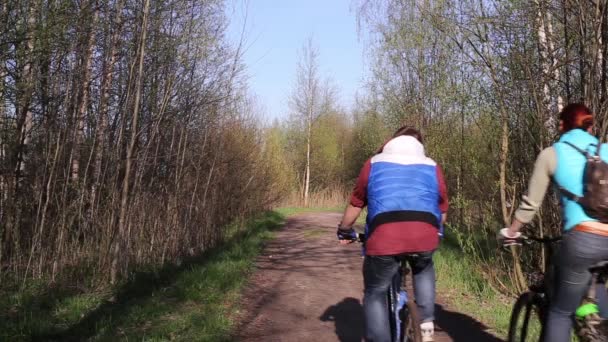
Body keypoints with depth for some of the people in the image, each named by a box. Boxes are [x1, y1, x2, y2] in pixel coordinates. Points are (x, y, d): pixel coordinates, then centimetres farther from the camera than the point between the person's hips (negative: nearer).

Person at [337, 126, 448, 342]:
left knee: (375, 295, 16)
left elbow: (355, 204, 24)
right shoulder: (432, 167, 25)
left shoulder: (374, 163, 23)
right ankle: (427, 322, 23)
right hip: (425, 237, 2)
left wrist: (344, 231, 40)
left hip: (384, 238, -2)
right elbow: (442, 212, 29)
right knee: (424, 269, 35)